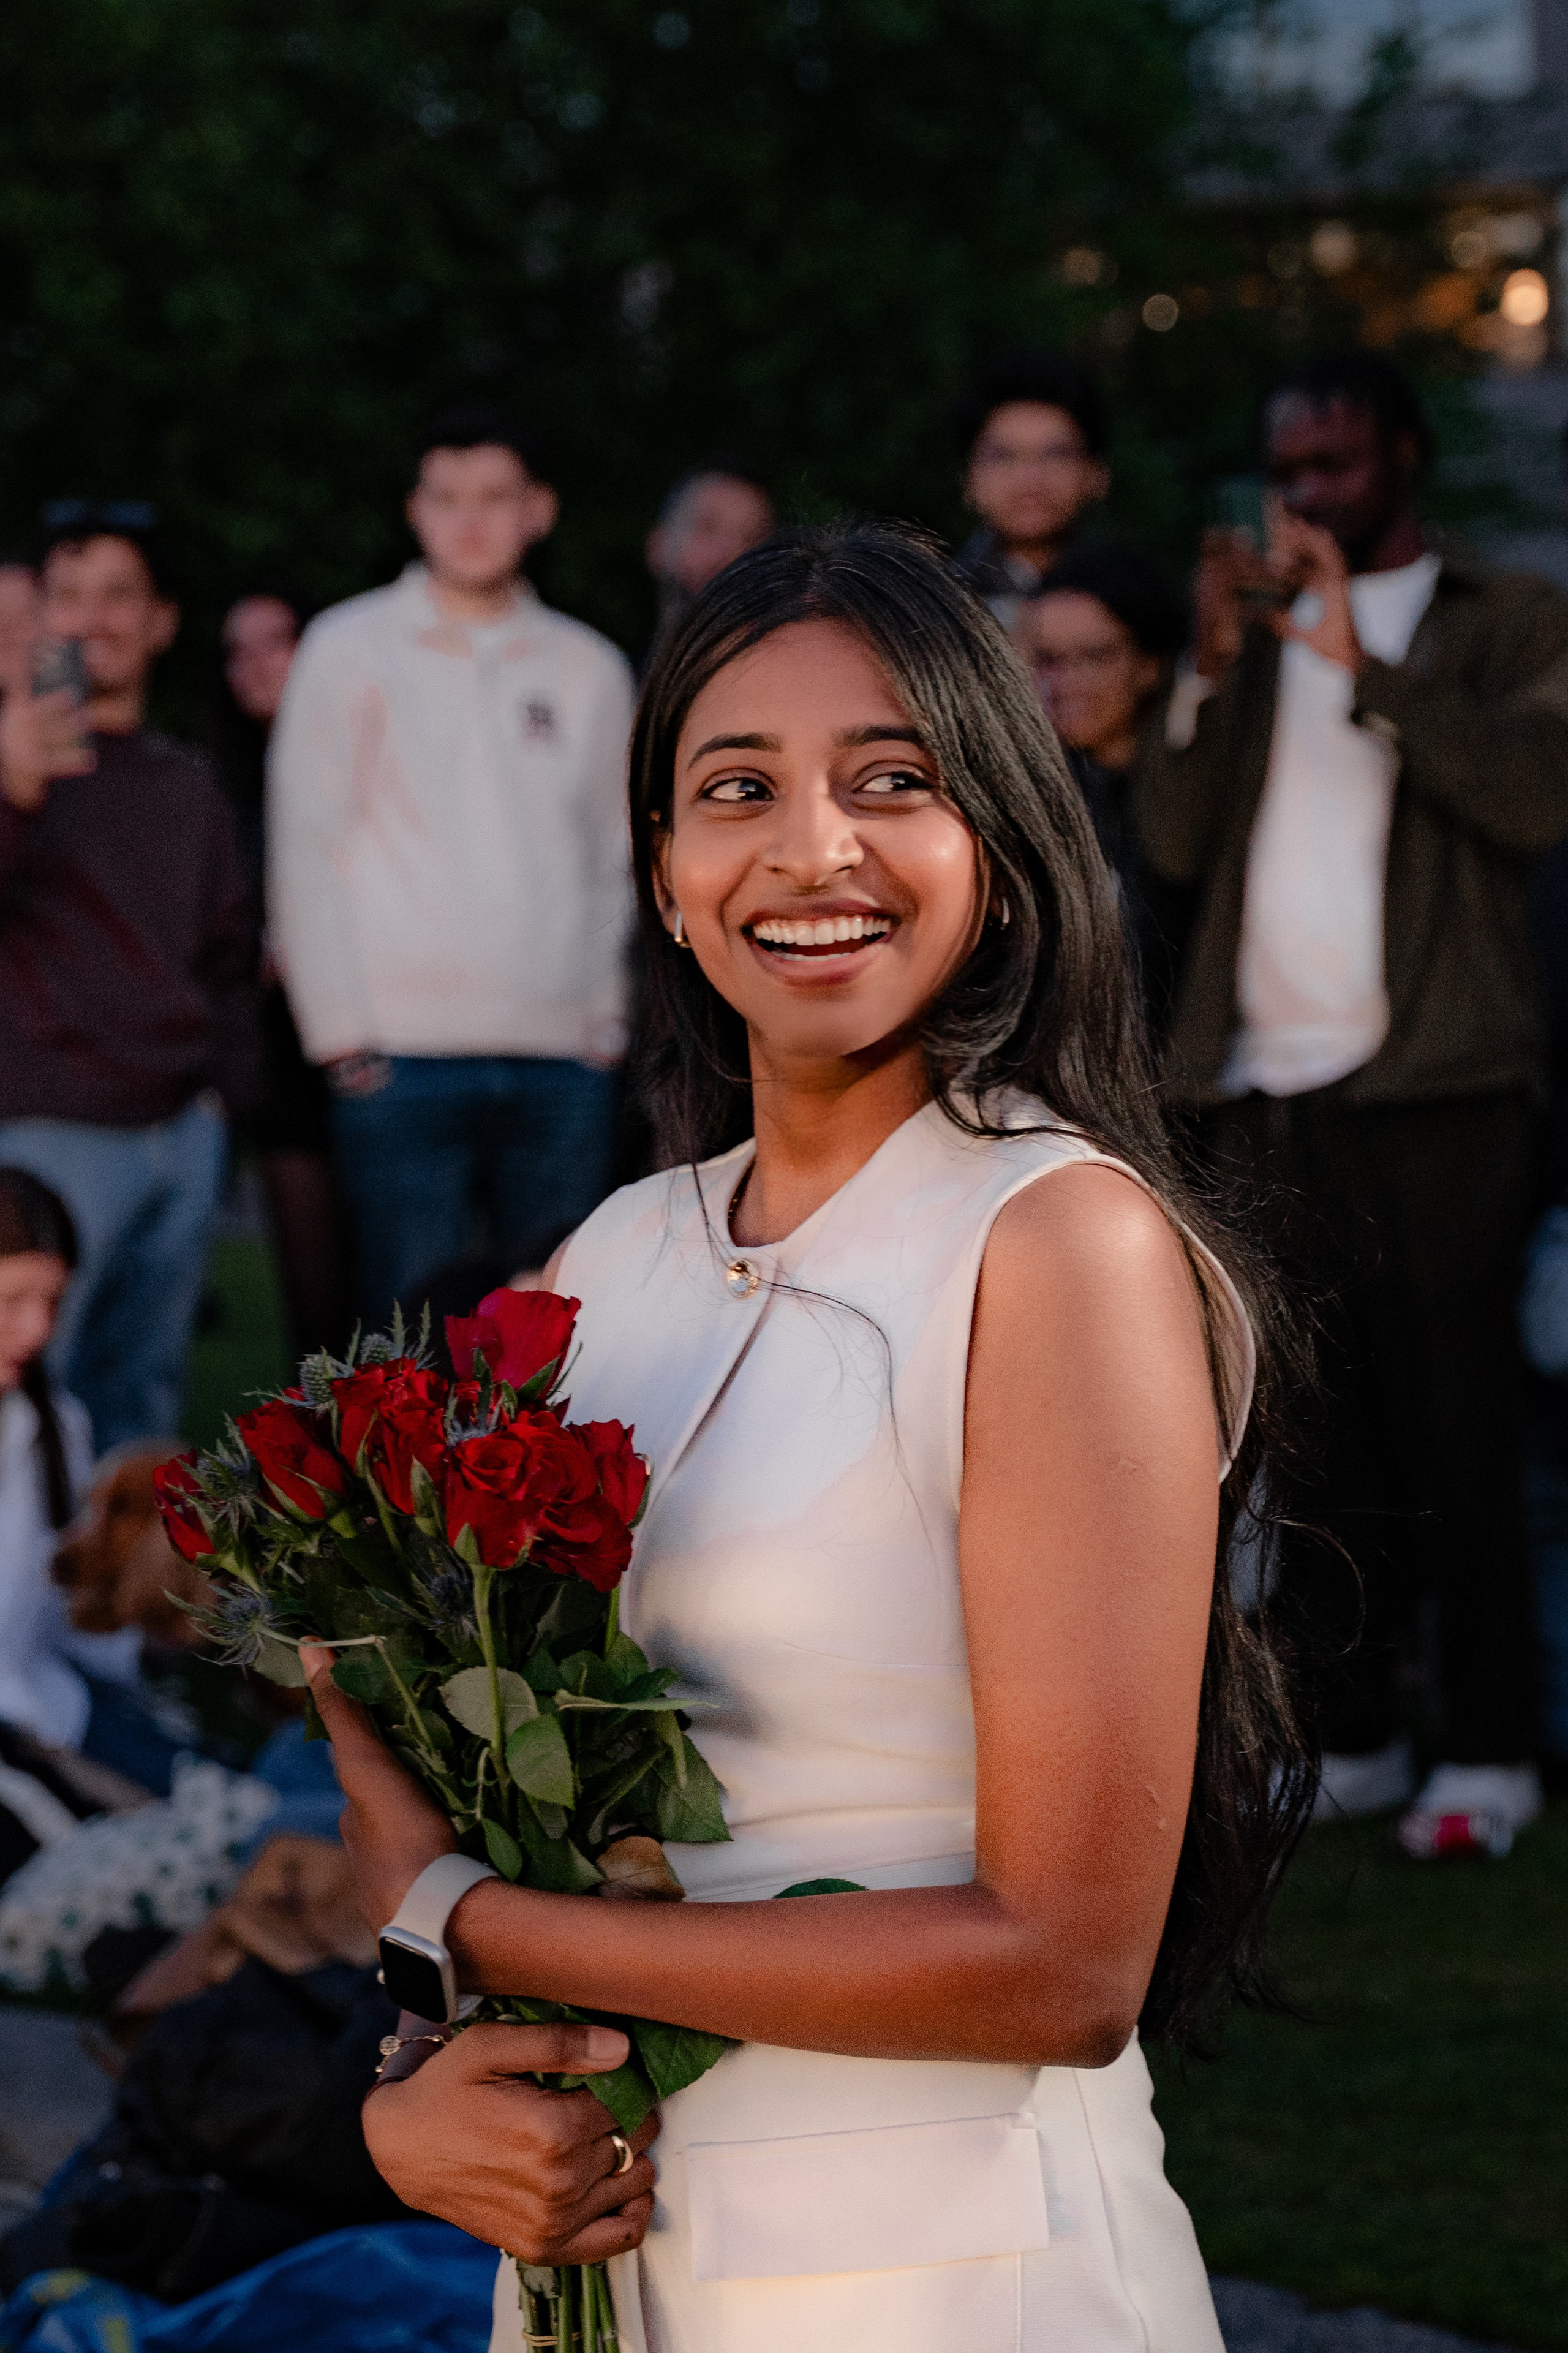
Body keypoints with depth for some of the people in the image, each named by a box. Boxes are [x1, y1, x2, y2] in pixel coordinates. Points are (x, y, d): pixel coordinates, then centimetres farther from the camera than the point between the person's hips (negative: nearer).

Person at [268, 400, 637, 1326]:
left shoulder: (590, 669, 14)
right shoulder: (353, 648, 5)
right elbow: (305, 846, 2)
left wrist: (608, 1015, 9)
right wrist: (340, 1032, -4)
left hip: (564, 1059, 3)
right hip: (405, 1058, -3)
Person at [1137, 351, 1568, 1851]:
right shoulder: (1255, 627, 19)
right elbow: (1174, 842, 8)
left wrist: (1359, 669, -14)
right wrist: (1216, 664, -5)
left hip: (1431, 1092, -4)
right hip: (1261, 1097, 4)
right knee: (1315, 1433, 4)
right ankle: (1351, 1733, 10)